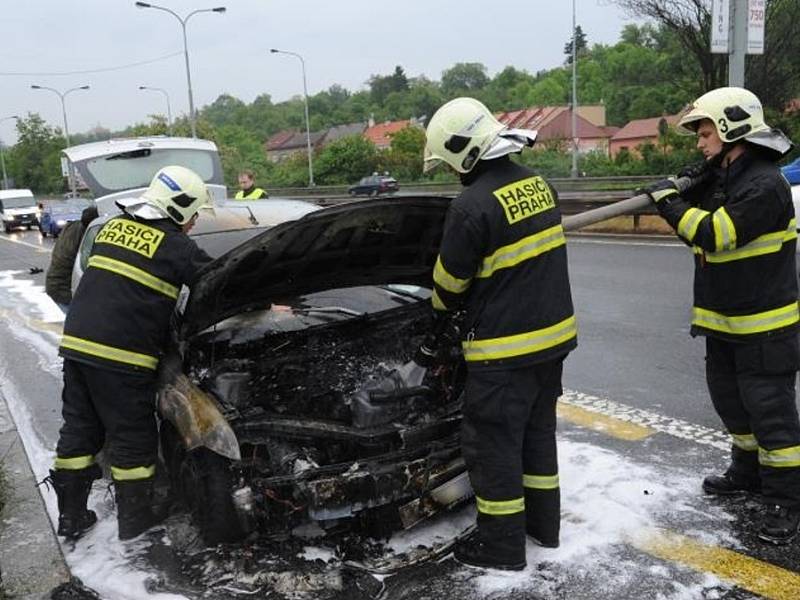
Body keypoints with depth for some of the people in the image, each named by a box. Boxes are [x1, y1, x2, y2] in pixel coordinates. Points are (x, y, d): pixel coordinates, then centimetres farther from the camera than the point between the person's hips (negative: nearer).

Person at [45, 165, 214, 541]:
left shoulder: (112, 226, 14)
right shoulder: (175, 246, -7)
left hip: (76, 342, 7)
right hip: (121, 355, -7)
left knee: (79, 429, 17)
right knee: (133, 439, 7)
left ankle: (71, 517, 28)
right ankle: (135, 522, 20)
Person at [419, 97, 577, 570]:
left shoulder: (473, 205, -21)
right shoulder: (539, 184, 5)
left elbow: (450, 282, -9)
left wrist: (440, 320, 12)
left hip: (505, 346, -8)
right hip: (552, 333, 9)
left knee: (493, 444, 6)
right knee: (537, 430, 21)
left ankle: (502, 545, 18)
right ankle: (544, 523, 35)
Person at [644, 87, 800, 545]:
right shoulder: (721, 177, 8)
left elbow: (715, 234, -27)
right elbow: (699, 229, 12)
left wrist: (671, 203, -17)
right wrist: (685, 196, -5)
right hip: (724, 321, 9)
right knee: (732, 402, 20)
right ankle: (749, 473, 37)